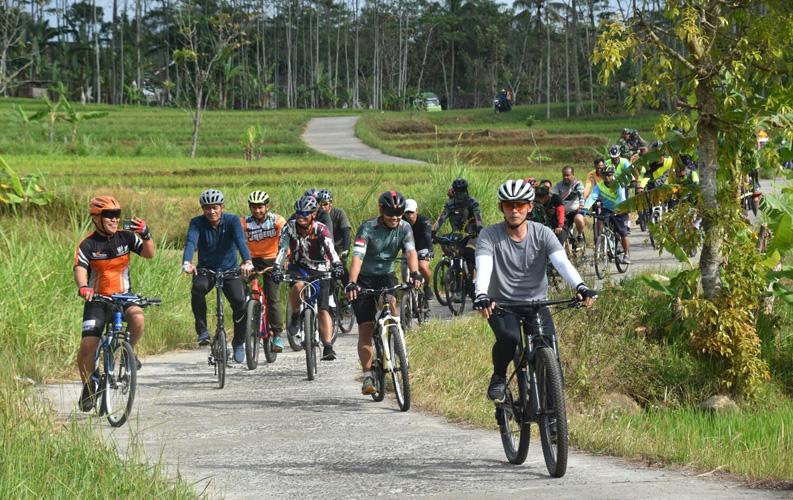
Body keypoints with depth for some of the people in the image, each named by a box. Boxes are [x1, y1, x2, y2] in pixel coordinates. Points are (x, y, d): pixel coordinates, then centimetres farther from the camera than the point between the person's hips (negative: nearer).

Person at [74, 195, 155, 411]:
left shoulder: (126, 237, -2)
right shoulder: (88, 245, -10)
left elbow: (149, 254, -8)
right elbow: (79, 268, -24)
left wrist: (146, 235, -28)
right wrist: (83, 286, -45)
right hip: (97, 299, -1)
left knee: (137, 318, -32)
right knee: (88, 345, -13)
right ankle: (88, 384, 13)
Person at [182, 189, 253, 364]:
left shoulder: (232, 220, -12)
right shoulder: (197, 223, -11)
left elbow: (241, 241, -29)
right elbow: (191, 242, -29)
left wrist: (247, 261, -49)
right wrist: (187, 262, -50)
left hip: (230, 270, 0)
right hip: (206, 270, 0)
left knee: (239, 302, -21)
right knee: (198, 288, -34)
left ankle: (238, 342, 4)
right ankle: (202, 330, -16)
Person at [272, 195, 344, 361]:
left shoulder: (320, 229, -17)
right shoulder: (290, 227, -13)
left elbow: (330, 248, -33)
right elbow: (282, 248, -23)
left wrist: (336, 265, -52)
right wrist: (277, 268, -40)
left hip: (320, 269, -1)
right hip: (298, 267, 1)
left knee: (323, 309, -11)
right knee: (298, 287, -35)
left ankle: (328, 347, -11)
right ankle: (295, 316, -9)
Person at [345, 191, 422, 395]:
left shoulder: (404, 228, -10)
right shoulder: (368, 228, -20)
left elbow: (410, 252, -23)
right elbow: (357, 257, -31)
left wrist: (415, 274, -44)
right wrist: (351, 283, -47)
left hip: (387, 275, 2)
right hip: (365, 279, -2)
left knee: (390, 302, -32)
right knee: (365, 330, -6)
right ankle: (367, 377, 0)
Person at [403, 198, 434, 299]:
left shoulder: (423, 220, -24)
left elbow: (428, 236, -38)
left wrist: (430, 251, -55)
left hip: (422, 249, -3)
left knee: (423, 267, -29)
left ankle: (427, 286, -1)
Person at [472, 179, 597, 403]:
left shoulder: (542, 234, -4)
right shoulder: (490, 235, -8)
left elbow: (562, 262, -18)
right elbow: (483, 267, -24)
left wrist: (580, 286, -37)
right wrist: (481, 295, -44)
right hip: (501, 303, -2)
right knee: (509, 338, -31)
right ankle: (498, 378, -1)